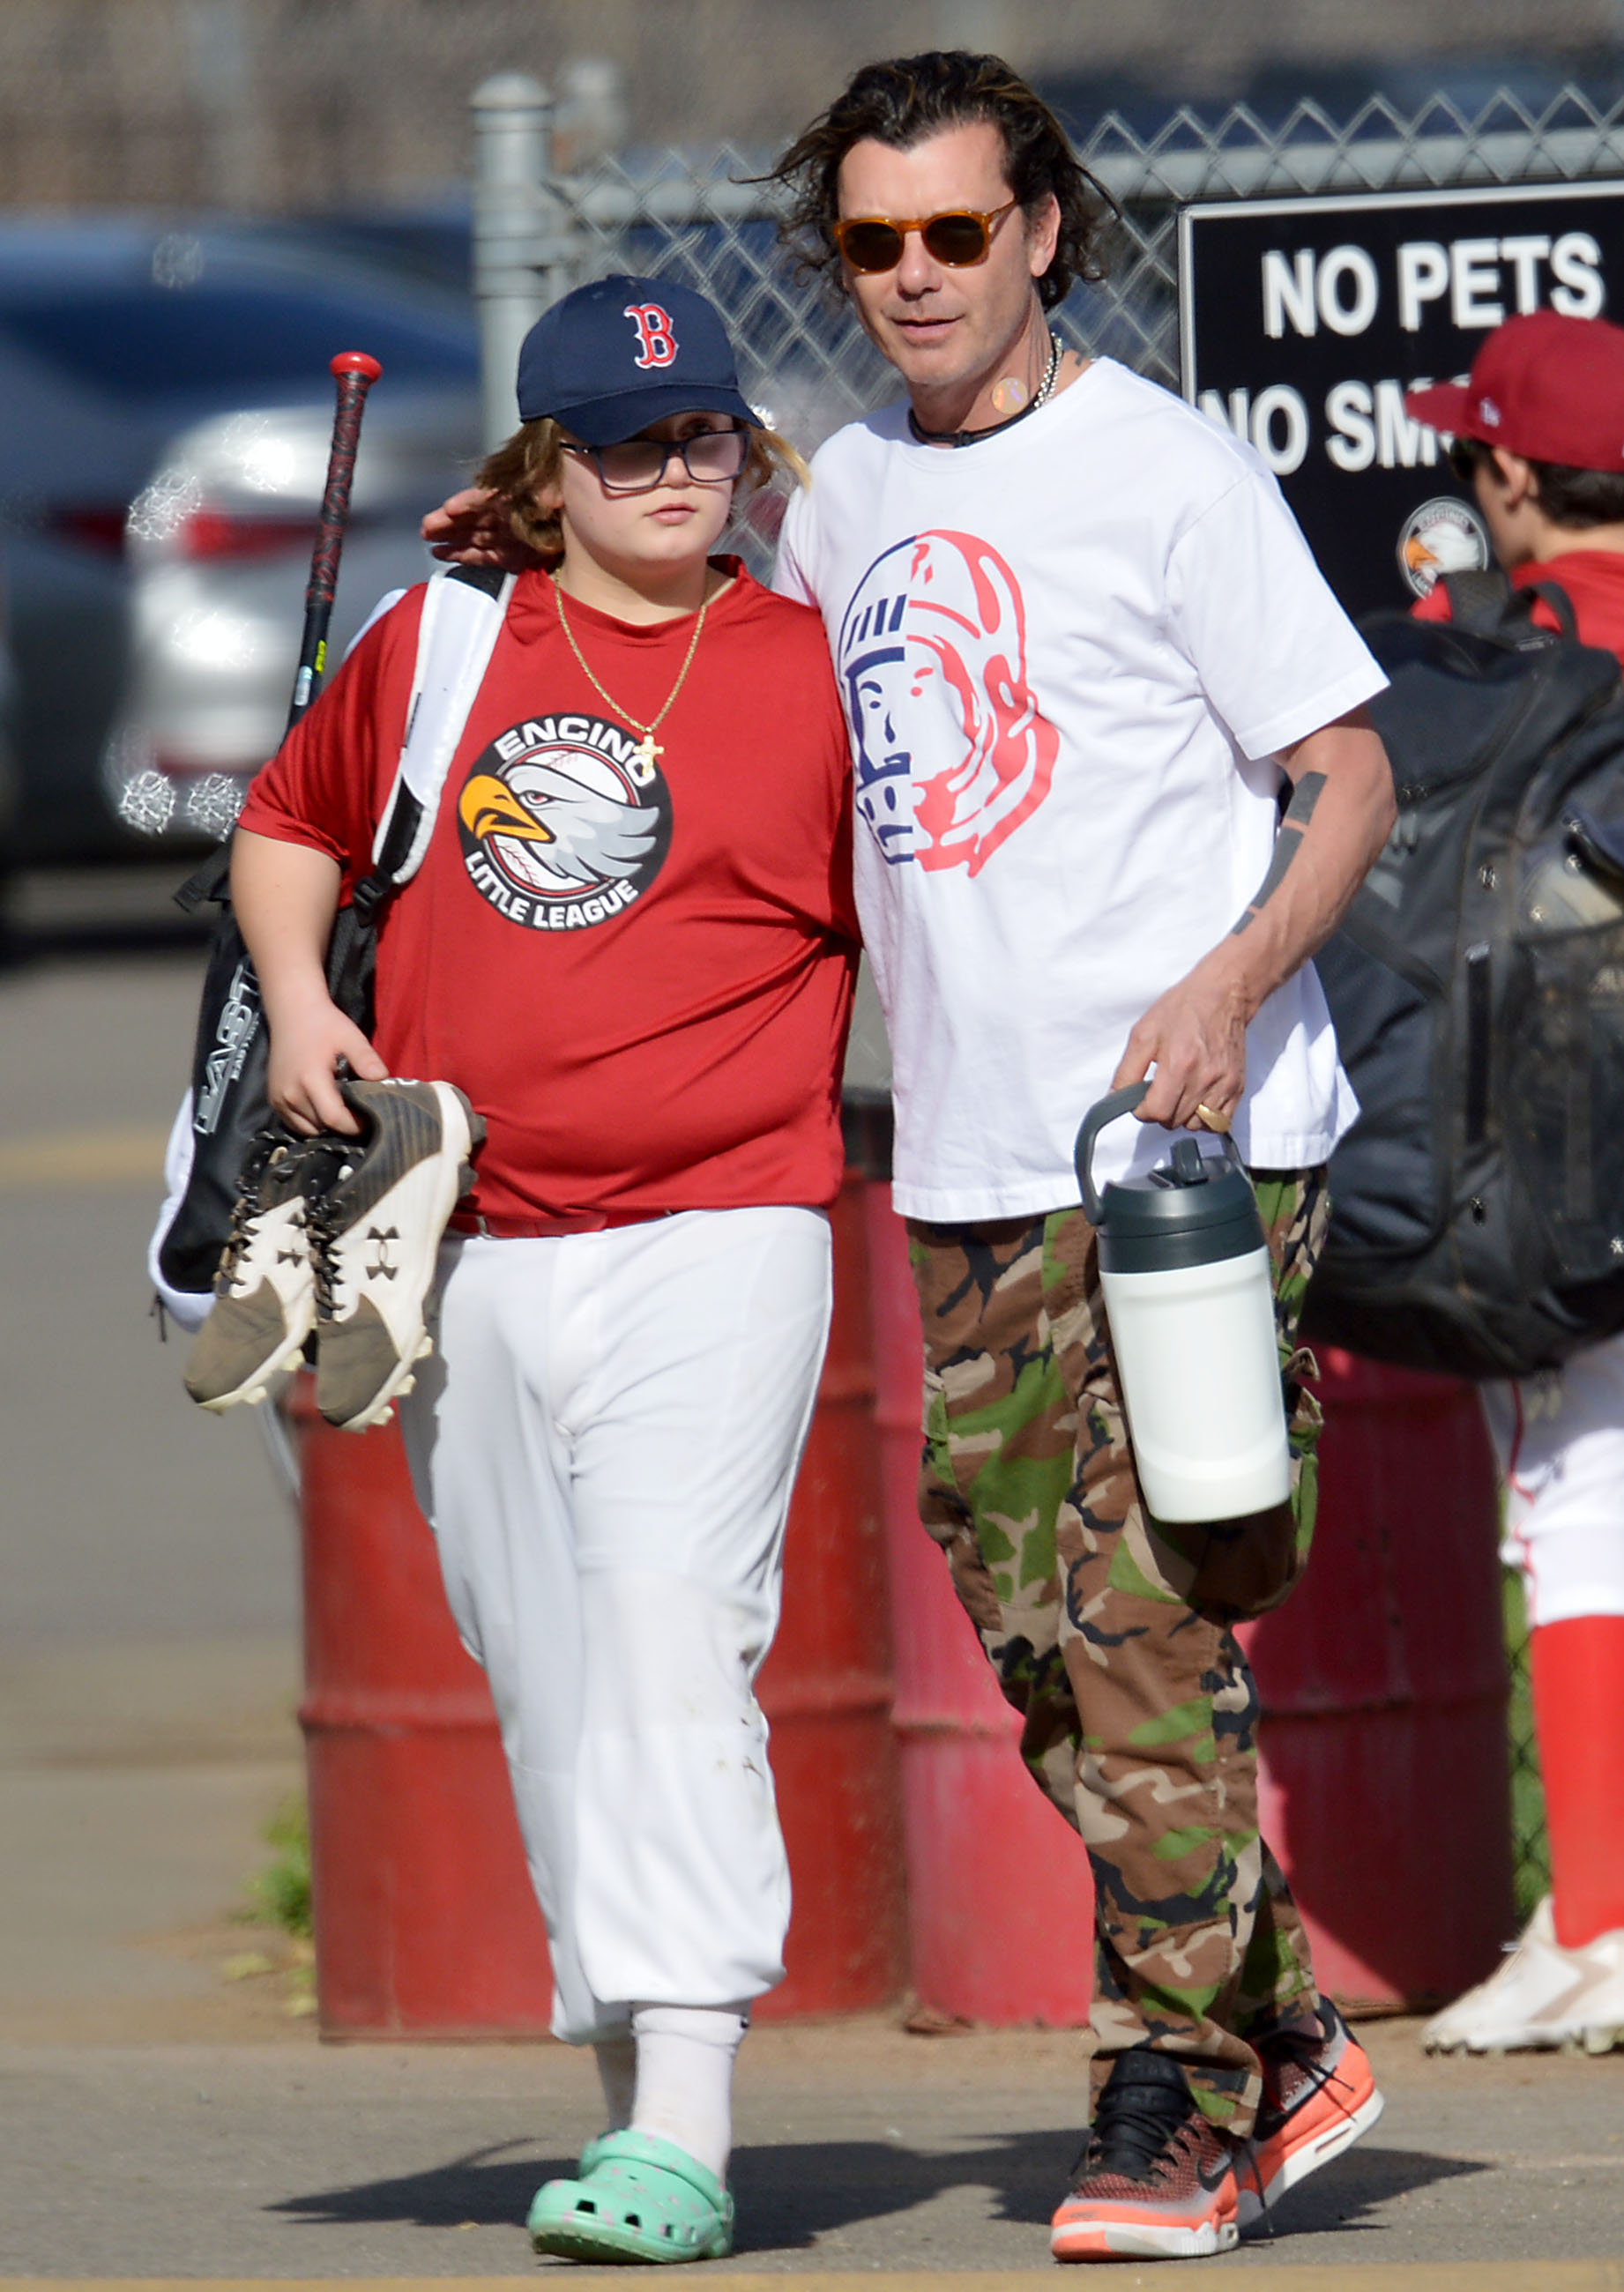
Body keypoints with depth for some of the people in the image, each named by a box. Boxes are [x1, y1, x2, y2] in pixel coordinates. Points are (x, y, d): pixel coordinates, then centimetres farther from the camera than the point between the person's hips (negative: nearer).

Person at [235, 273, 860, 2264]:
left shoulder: (815, 670, 2)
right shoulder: (435, 649, 9)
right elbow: (289, 824, 24)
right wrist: (296, 996, 6)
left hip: (715, 1232, -4)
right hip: (468, 1255, 4)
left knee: (671, 1633, -19)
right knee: (543, 1682, 9)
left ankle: (684, 2135, -25)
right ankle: (628, 2090, 21)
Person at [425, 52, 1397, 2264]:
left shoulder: (1167, 470, -6)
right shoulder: (852, 495, 13)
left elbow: (1351, 776, -7)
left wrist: (1230, 984, -22)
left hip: (1196, 1144, -7)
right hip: (968, 1168, 7)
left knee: (1153, 1619, -12)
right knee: (1044, 1650, 6)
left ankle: (1168, 2105, -8)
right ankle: (1281, 2042, 19)